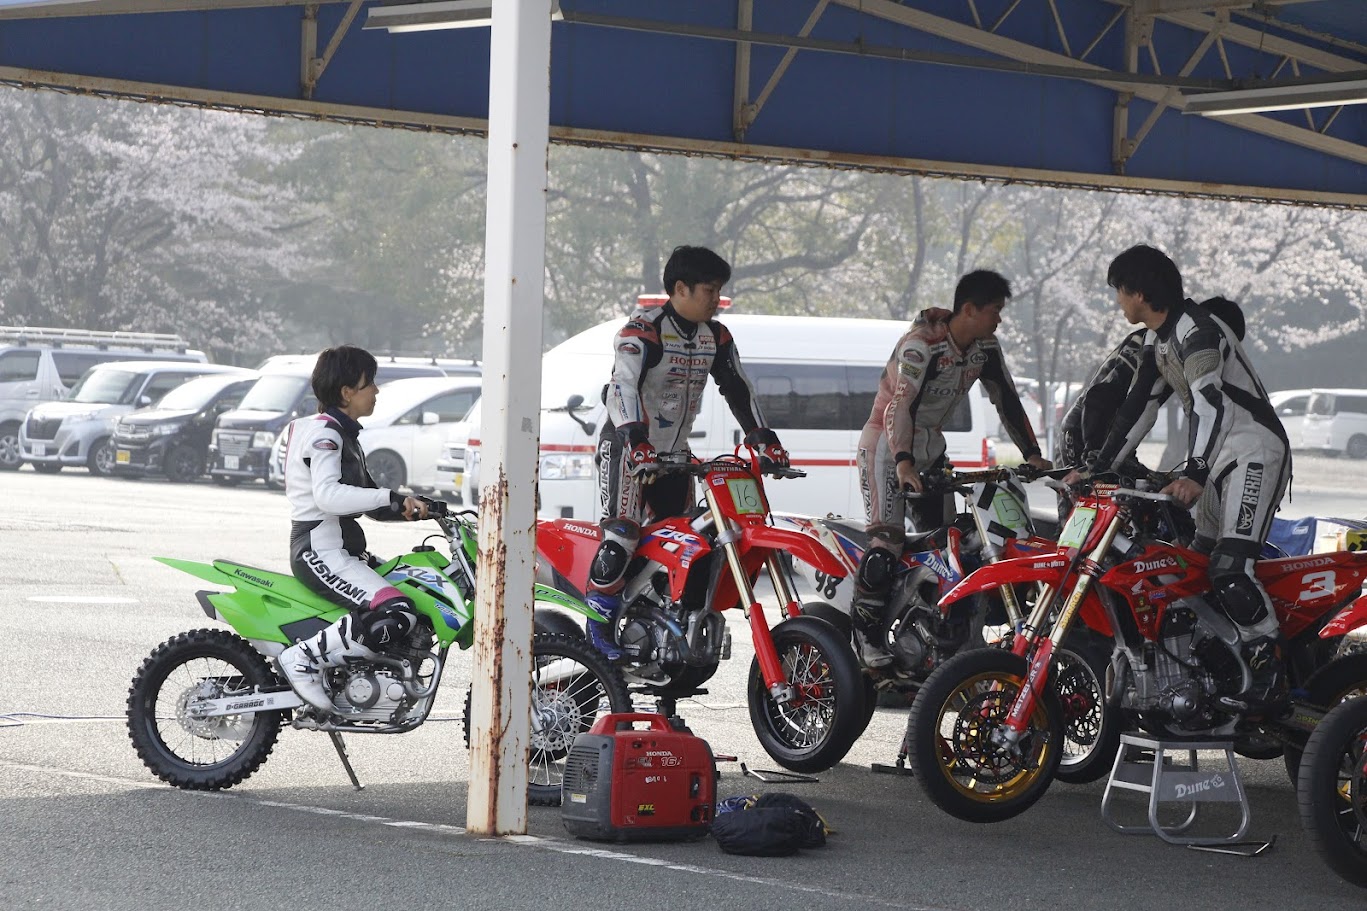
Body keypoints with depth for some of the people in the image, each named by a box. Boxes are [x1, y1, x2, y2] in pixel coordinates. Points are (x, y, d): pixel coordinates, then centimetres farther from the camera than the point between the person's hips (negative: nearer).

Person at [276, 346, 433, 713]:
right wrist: (392, 498, -30)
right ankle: (304, 659, -19)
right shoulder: (324, 432, -11)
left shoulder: (342, 435, 22)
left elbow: (364, 500, 23)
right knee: (396, 615, -28)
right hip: (320, 550, -11)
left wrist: (410, 508, 7)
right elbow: (328, 495, -28)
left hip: (342, 550, 11)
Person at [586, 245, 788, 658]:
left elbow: (738, 389, 11)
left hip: (674, 452, 8)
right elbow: (623, 385, -28)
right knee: (622, 533, -20)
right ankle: (599, 625, -15)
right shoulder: (643, 330, -17)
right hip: (627, 448, -8)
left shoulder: (716, 337, 7)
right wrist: (636, 441, -41)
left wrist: (763, 439, -1)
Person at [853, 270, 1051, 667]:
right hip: (888, 443, -8)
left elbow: (1007, 400, 9)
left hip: (931, 447, 8)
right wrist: (903, 463, -47)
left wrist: (1032, 454, 1)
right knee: (888, 539, -20)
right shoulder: (921, 344, -25)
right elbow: (900, 404, -34)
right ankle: (867, 638, -18)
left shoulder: (985, 347, 0)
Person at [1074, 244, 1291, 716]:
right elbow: (1139, 407, 21)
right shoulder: (1157, 341, 15)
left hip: (1256, 451, -11)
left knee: (1230, 571, -24)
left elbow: (1210, 401, -32)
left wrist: (1194, 474, -43)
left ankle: (1272, 681, -25)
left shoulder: (1196, 329, -18)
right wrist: (1097, 468, 17)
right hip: (1221, 460, 11)